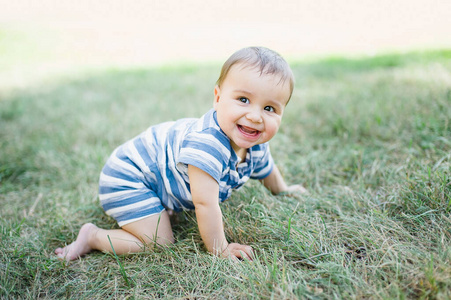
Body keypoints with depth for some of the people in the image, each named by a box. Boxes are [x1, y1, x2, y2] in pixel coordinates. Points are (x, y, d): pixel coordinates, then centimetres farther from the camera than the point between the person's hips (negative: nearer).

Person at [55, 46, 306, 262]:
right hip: (127, 179, -9)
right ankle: (93, 237, 1)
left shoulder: (255, 145, -10)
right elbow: (205, 203, -36)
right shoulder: (207, 143, -39)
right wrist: (220, 249, -23)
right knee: (160, 243, -12)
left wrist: (284, 190, 30)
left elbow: (265, 168, 14)